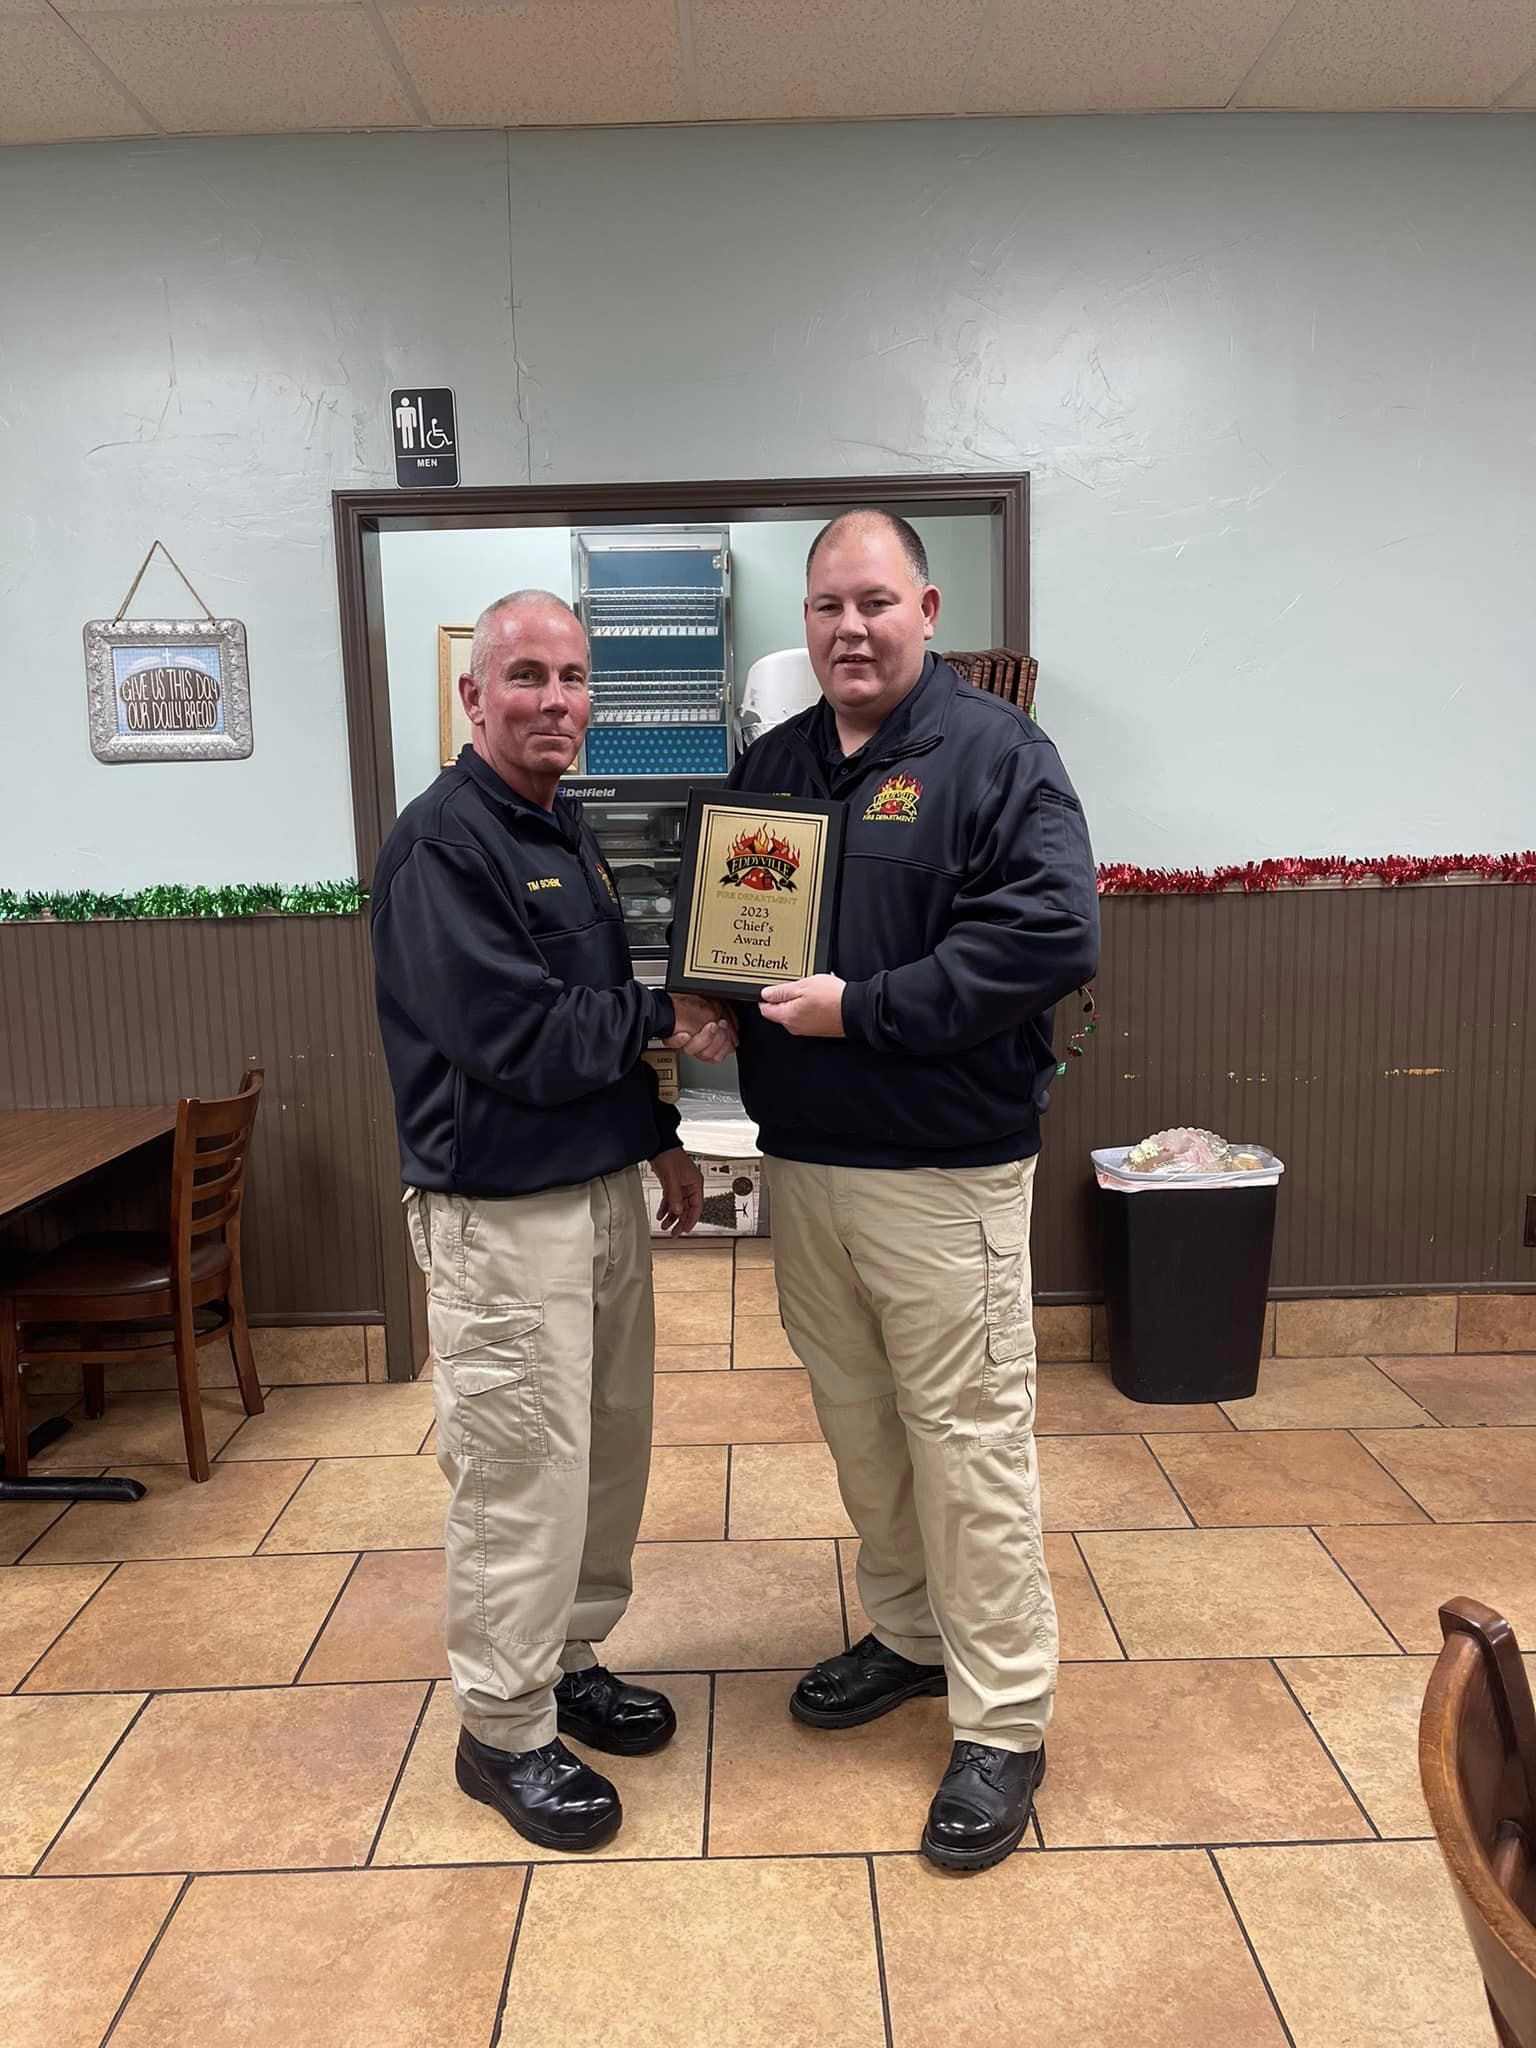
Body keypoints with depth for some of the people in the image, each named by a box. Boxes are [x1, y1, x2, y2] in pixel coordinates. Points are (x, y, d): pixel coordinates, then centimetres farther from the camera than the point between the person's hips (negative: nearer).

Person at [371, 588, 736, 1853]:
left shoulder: (565, 827, 13)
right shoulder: (442, 843, -16)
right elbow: (519, 1039, -22)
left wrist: (657, 1133, 15)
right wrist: (666, 1022, -12)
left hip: (603, 1190, 9)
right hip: (502, 1214, -9)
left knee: (610, 1446, 17)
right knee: (523, 1474, 2)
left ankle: (570, 1661, 37)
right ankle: (505, 1730, 22)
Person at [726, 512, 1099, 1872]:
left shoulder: (995, 753, -7)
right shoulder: (771, 764, 13)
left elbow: (1054, 933, -19)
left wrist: (864, 1008, -20)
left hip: (943, 1170, -6)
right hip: (802, 1160, 7)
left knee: (969, 1437, 1)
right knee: (857, 1422, 18)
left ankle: (1004, 1724, 18)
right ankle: (909, 1633, 39)